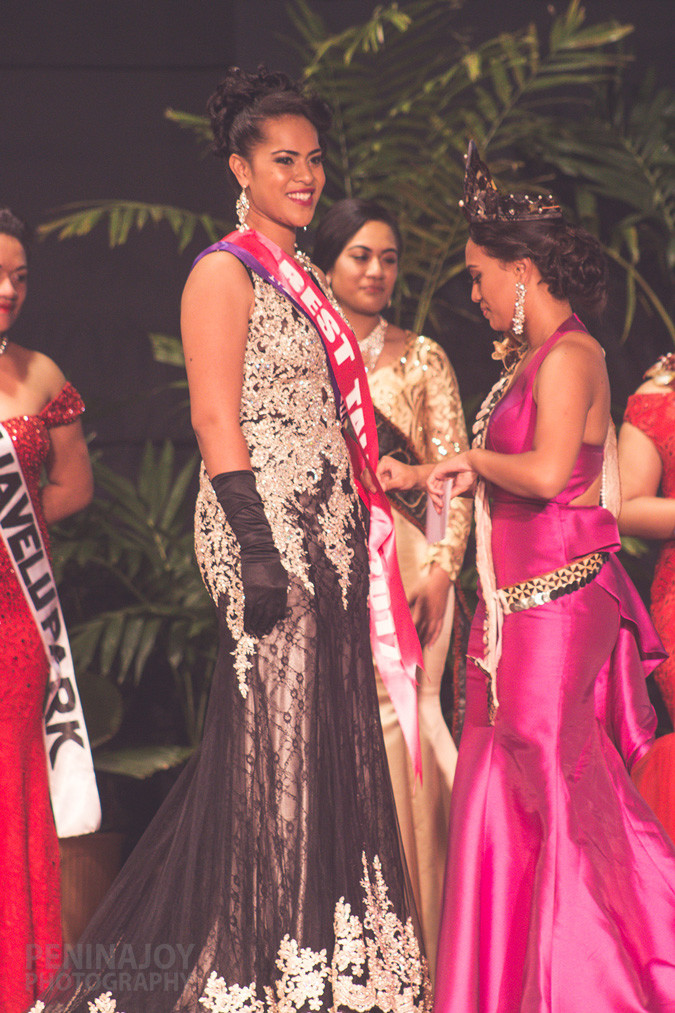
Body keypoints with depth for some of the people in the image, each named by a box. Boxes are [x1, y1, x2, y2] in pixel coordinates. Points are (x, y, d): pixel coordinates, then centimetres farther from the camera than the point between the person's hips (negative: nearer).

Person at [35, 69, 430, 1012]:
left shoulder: (303, 278, 18)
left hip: (327, 532, 8)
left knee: (327, 739, 7)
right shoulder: (225, 272, -6)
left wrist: (356, 530, 17)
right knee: (272, 745, -5)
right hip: (267, 530, -8)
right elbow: (216, 416, -14)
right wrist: (255, 545, -21)